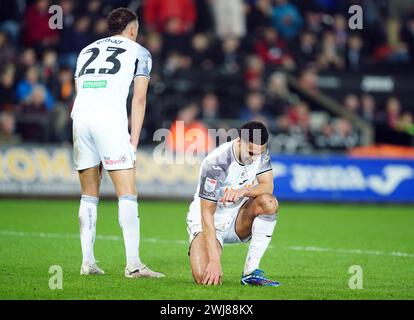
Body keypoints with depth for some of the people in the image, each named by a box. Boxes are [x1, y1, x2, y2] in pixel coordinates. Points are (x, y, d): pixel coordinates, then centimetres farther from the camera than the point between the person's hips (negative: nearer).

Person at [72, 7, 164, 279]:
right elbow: (139, 98, 7)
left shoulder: (87, 50, 29)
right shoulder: (139, 52, 17)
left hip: (80, 115, 5)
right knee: (127, 193, -4)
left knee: (89, 194, 13)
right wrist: (134, 141, 5)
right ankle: (133, 264, -12)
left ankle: (88, 262, 10)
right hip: (111, 118, -5)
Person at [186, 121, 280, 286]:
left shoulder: (260, 153, -9)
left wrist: (243, 191, -37)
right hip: (208, 223, -5)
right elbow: (207, 214, -27)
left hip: (239, 220, 5)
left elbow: (268, 186, -14)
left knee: (269, 203, -26)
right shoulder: (215, 163, -27)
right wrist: (214, 260, -33)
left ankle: (251, 272, -18)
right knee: (205, 278, -28)